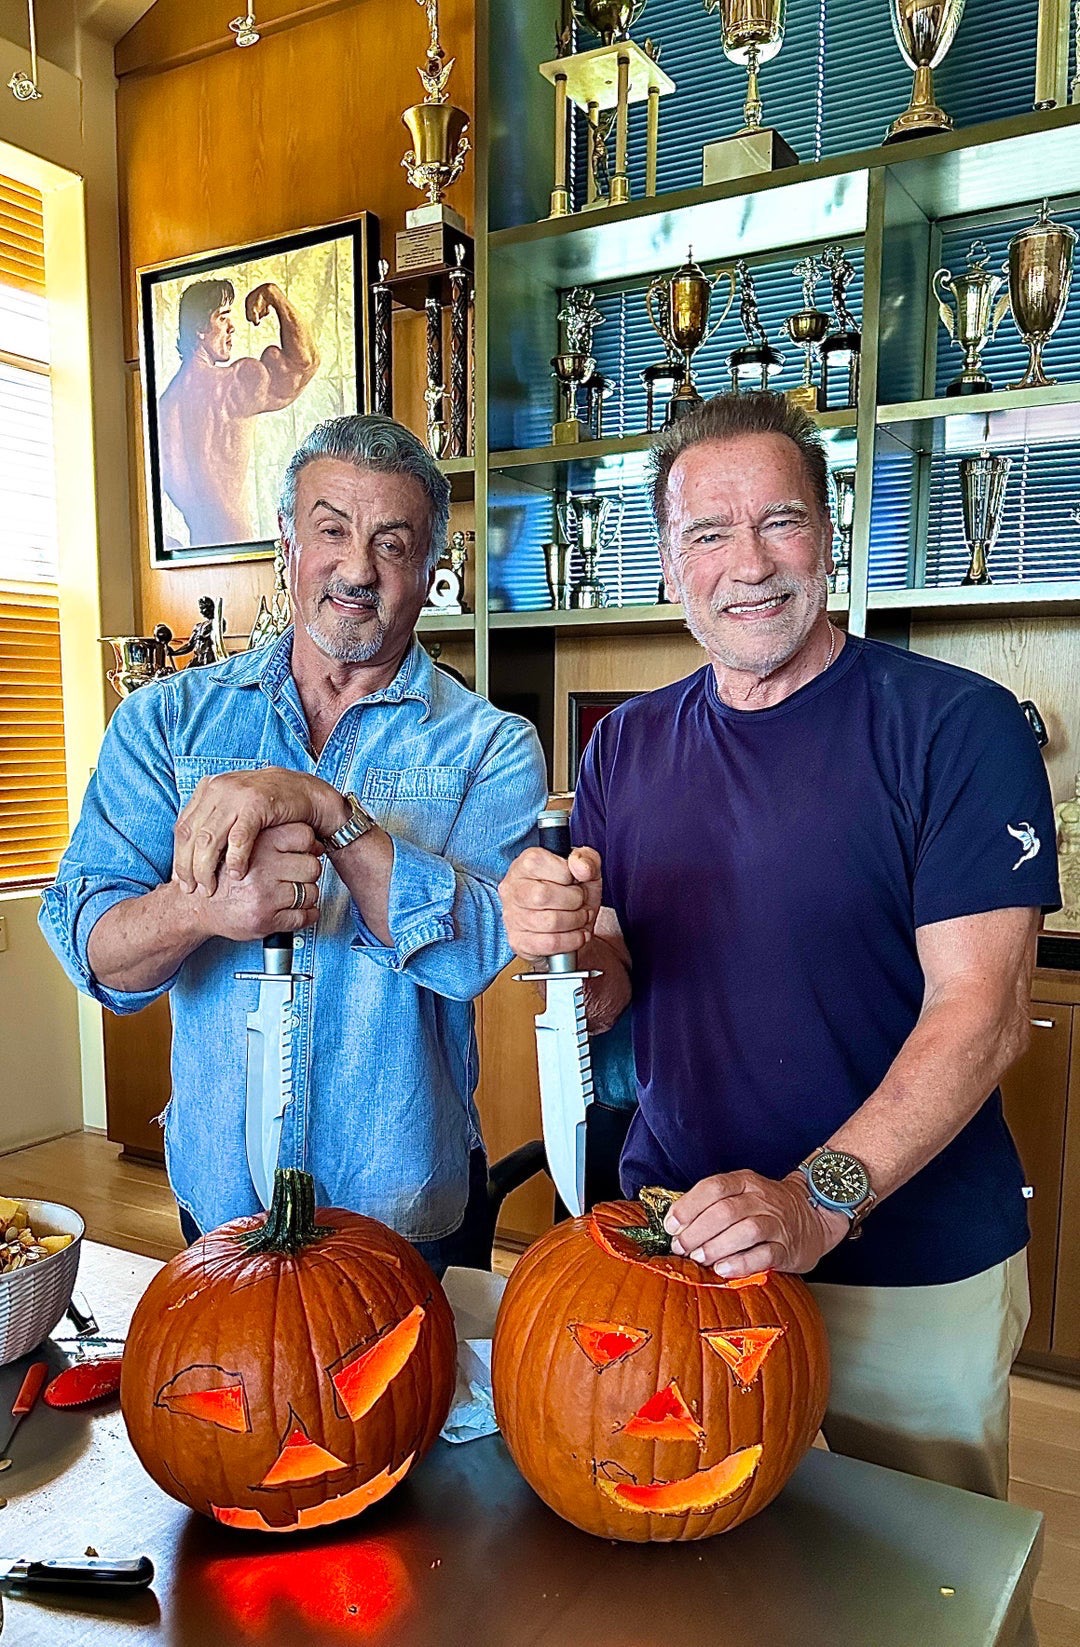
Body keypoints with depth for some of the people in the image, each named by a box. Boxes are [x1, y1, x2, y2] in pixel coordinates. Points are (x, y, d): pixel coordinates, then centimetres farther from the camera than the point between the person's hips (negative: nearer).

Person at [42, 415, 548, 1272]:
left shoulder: (491, 746, -8)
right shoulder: (167, 718, -2)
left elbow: (474, 948, -22)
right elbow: (92, 951, -9)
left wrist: (323, 807, -32)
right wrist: (202, 907, -31)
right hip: (218, 1194, 2)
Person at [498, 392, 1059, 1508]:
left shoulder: (956, 725, -13)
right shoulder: (627, 747, 1)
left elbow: (980, 1006, -18)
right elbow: (611, 997, 3)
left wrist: (820, 1201, -29)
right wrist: (565, 942, -19)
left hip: (909, 1262, -3)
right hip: (679, 1237, 4)